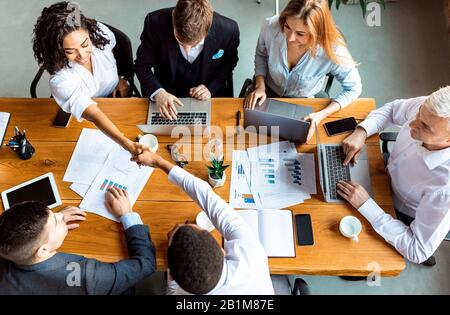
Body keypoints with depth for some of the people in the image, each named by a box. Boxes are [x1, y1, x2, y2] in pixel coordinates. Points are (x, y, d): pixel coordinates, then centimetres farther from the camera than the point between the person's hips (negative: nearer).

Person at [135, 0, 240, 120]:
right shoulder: (155, 22, -26)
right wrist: (158, 92, -28)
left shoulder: (228, 29, -26)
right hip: (167, 96, -2)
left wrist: (211, 88, -17)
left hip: (205, 99, 3)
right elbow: (142, 64, -11)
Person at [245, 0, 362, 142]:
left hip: (302, 103, -1)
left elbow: (353, 88, -16)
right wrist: (260, 86, -16)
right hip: (268, 92, 2)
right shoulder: (271, 27, -27)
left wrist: (321, 115, -29)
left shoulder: (333, 51, -33)